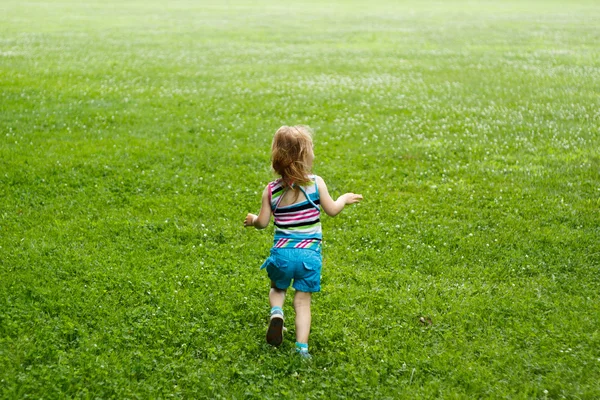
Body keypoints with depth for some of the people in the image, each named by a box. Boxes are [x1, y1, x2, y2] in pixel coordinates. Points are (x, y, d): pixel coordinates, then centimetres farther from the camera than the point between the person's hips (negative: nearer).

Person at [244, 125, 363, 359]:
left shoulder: (271, 190, -3)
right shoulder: (315, 183, -7)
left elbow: (263, 223, 2)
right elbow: (332, 210, 2)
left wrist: (251, 220, 25)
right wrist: (345, 199, 22)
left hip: (282, 252, 1)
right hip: (309, 254, -1)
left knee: (277, 289, 27)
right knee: (303, 301, 9)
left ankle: (276, 313, -3)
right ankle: (302, 348, 0)